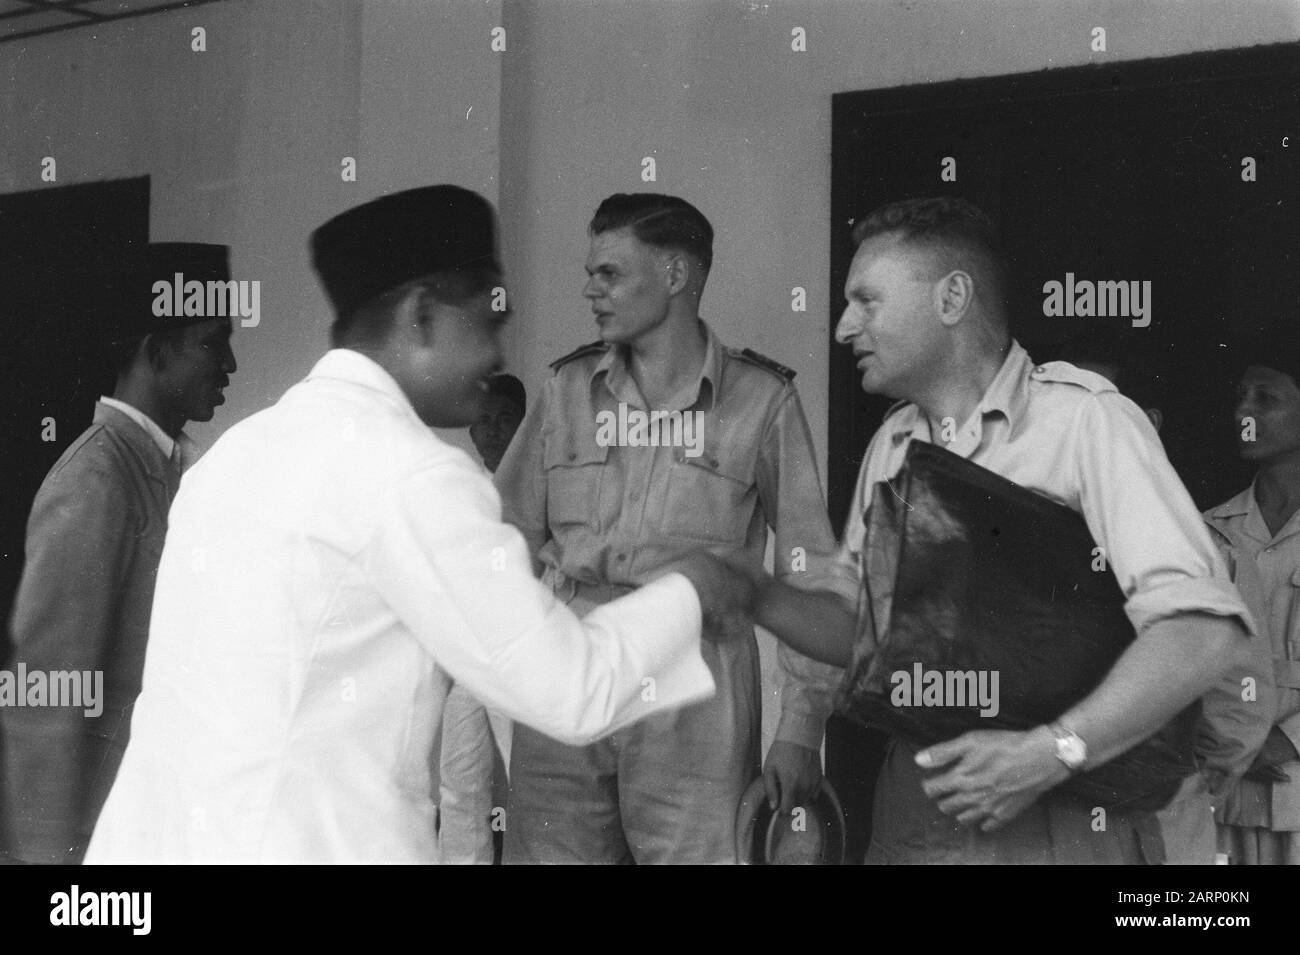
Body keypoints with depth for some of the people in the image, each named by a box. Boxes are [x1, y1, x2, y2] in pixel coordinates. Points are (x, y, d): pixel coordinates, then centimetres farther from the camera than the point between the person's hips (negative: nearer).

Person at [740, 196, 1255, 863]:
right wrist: (755, 594, -1)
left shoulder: (1082, 418, -13)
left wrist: (1051, 753, -27)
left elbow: (1202, 627, -21)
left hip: (1058, 825, -6)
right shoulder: (889, 445, 10)